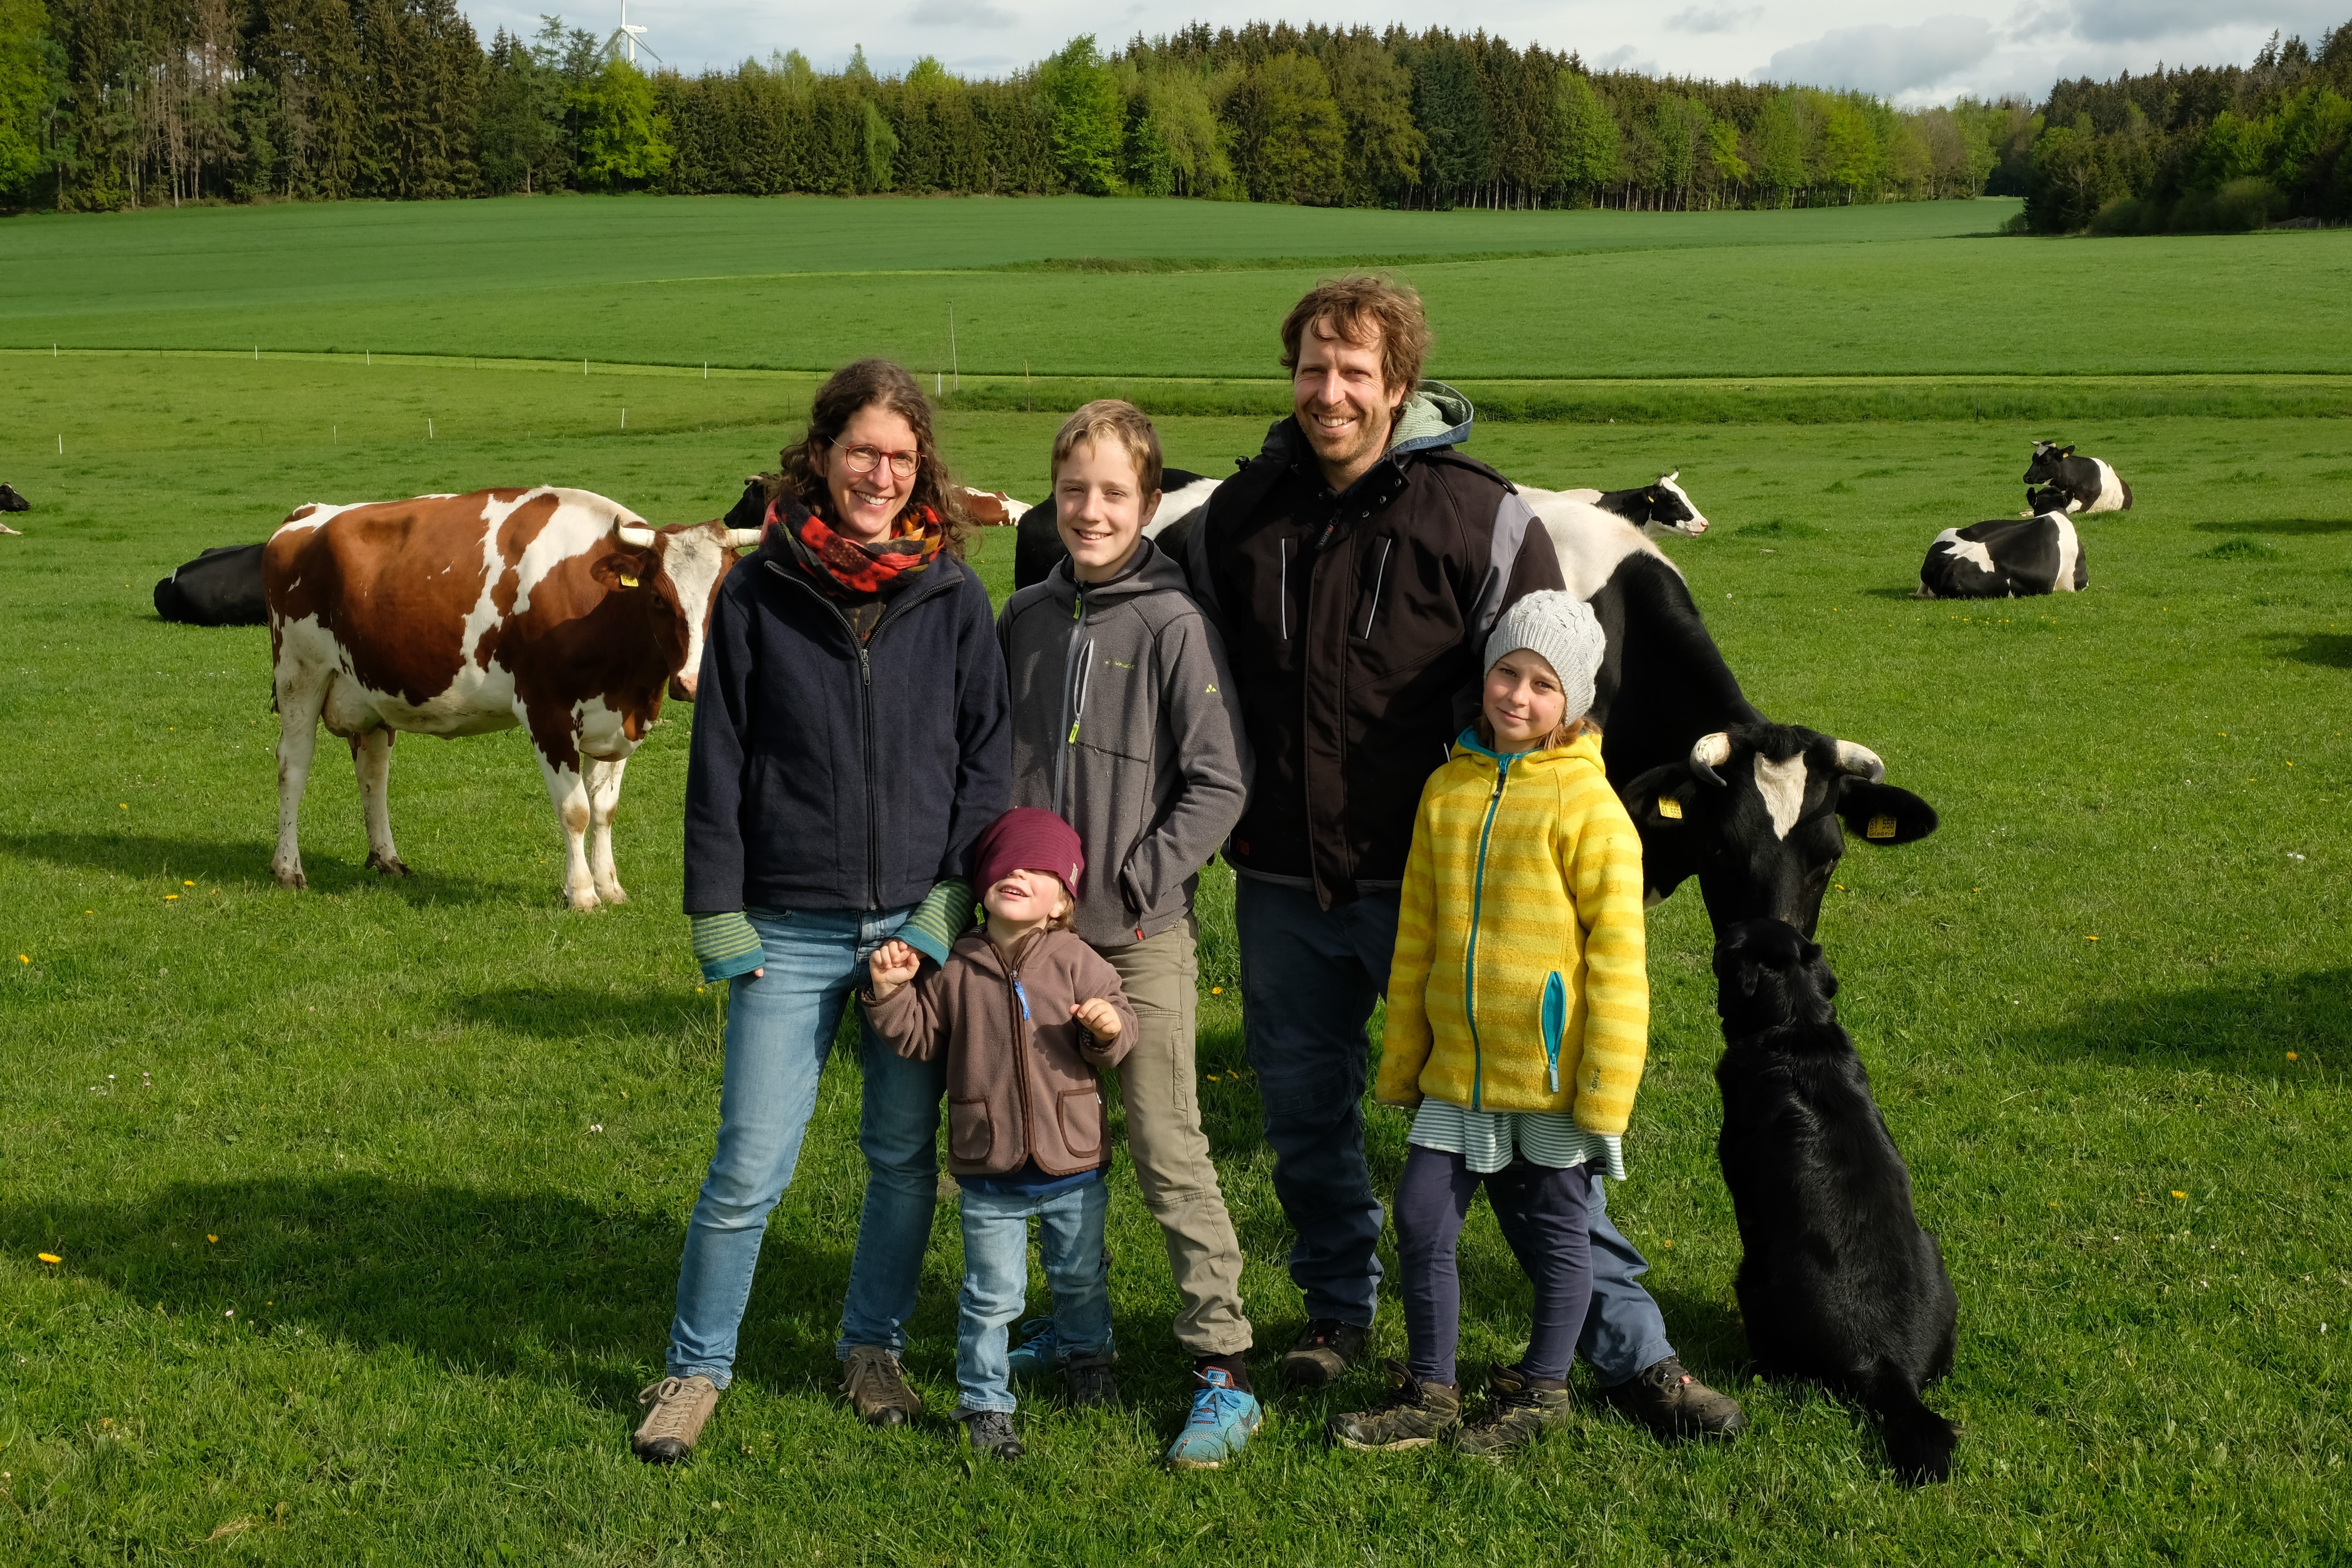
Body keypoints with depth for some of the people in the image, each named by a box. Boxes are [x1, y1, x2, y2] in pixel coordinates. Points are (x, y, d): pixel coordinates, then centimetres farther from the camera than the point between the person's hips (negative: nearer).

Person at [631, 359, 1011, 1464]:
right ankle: (695, 1368, 17)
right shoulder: (758, 595, 0)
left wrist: (955, 898, -3)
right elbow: (718, 762, 2)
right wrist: (717, 912, -2)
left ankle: (872, 1348, 31)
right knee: (750, 1168, -2)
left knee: (906, 1157, 11)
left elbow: (985, 756, 6)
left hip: (919, 920, 2)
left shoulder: (953, 598, 3)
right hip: (791, 930, -2)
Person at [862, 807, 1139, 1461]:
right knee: (990, 1295, 5)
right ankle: (984, 1402, 19)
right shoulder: (956, 968, -3)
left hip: (1073, 1166, 1)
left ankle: (1088, 1360, 46)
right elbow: (919, 1037, 6)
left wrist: (1110, 1027, -24)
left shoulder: (1077, 962, -5)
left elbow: (1114, 1037, -3)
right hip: (991, 1174, -1)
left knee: (1081, 1278, 21)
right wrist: (891, 991, -9)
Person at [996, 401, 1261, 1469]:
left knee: (1169, 1151, -4)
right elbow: (989, 757, 16)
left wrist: (1144, 880, -12)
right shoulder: (1025, 618, 6)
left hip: (1140, 937, -5)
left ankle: (1222, 1369, 2)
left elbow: (1220, 779, -9)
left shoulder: (1174, 625, -9)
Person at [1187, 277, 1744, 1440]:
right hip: (1282, 887, 4)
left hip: (1432, 884, -4)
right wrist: (1223, 813, 13)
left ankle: (1626, 1348, 8)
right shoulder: (1238, 517, 5)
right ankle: (1339, 1310, 36)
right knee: (1304, 1113, 15)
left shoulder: (1482, 519, -6)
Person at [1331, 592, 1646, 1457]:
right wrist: (1402, 1060, 14)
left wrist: (1606, 1085, -12)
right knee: (1421, 1218, 6)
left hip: (1551, 1071, -5)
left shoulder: (1587, 803, -10)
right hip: (1459, 1069, 5)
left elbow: (1618, 952, -11)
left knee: (1555, 1231, 11)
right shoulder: (1448, 788, 5)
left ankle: (1541, 1389, 28)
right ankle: (1428, 1392, 22)